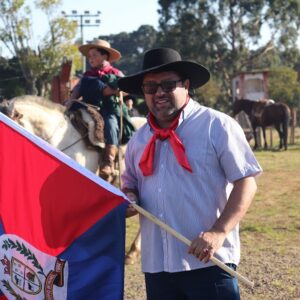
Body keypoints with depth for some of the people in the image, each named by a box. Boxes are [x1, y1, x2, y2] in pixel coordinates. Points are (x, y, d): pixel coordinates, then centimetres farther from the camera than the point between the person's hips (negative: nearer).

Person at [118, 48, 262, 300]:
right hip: (156, 264, 6)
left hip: (208, 261, -6)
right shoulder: (138, 140, 12)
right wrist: (129, 199, 1)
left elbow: (246, 183, -9)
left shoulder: (216, 126, -6)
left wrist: (219, 232, -20)